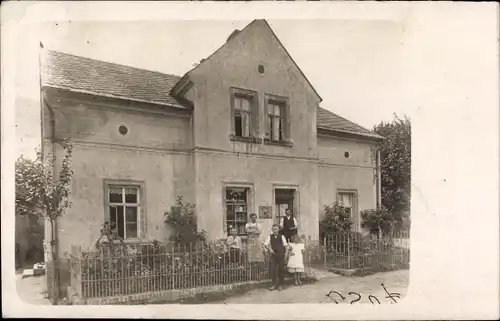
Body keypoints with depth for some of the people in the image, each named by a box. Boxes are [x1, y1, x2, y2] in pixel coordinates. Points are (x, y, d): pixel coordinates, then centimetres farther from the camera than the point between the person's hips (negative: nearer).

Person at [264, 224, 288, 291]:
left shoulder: (281, 236, 1)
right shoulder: (270, 237, 3)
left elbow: (285, 245, 1)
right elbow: (266, 244, -3)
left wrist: (286, 253, -7)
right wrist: (270, 249, -21)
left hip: (281, 255, -1)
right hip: (273, 255, 1)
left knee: (281, 269, 4)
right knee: (273, 269, 0)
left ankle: (280, 284, 17)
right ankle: (274, 284, 15)